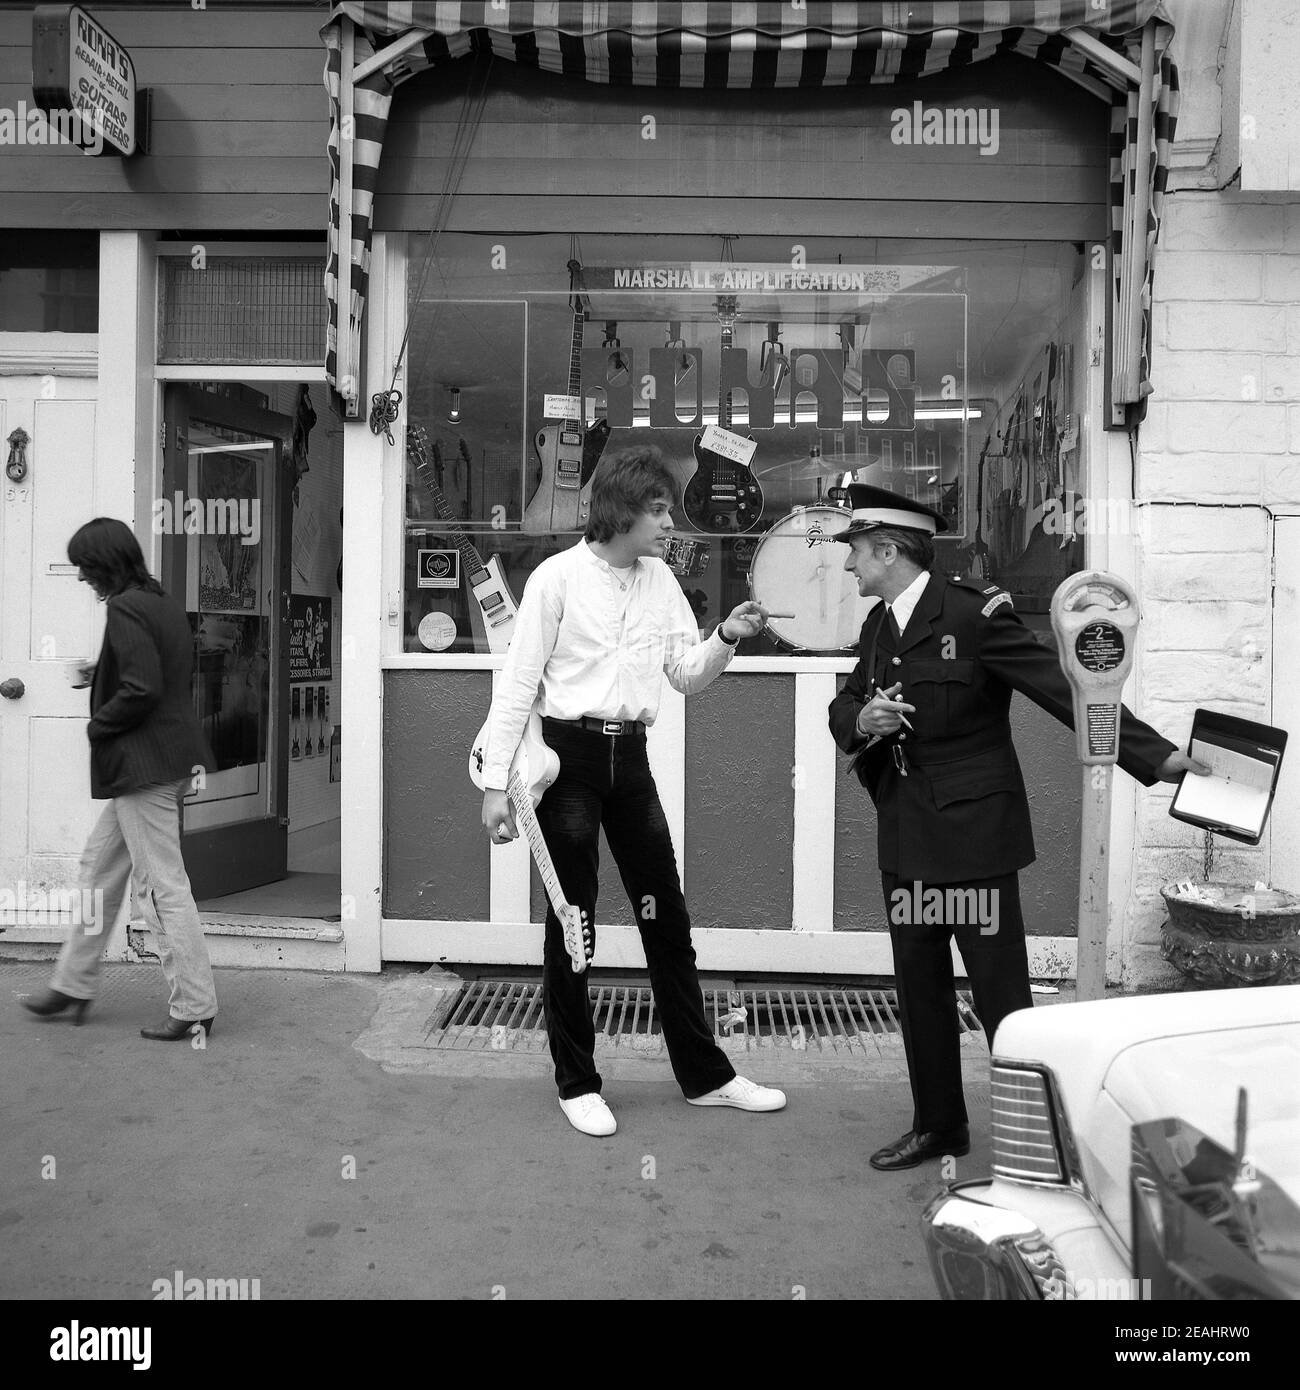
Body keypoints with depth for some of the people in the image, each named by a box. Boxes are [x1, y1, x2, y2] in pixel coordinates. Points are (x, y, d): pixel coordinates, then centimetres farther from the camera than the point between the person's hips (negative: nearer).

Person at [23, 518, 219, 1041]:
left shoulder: (125, 609, -16)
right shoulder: (165, 604, 12)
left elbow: (142, 688, -24)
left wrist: (98, 725, -8)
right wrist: (99, 676, 14)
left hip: (143, 766, -10)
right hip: (169, 757, 10)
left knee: (163, 885, -3)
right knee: (99, 867, 20)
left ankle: (194, 1007, 5)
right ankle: (73, 986, 33)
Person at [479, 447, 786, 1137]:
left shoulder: (659, 580, 8)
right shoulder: (559, 576, -8)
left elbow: (687, 676, 11)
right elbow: (517, 683, -8)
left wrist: (725, 638, -8)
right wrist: (497, 782, -11)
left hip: (630, 756, 5)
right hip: (570, 751, -5)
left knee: (666, 916, 10)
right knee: (571, 920, 5)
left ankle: (704, 1074, 24)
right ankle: (577, 1082, 22)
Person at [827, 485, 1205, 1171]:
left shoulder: (975, 611, -13)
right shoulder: (879, 625, 10)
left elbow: (1063, 687, -16)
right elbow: (843, 704, 18)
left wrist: (1157, 756, -22)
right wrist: (859, 718, -7)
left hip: (973, 829, -7)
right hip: (905, 834, 7)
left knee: (1001, 992, 0)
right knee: (919, 987, 15)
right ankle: (938, 1125, 31)